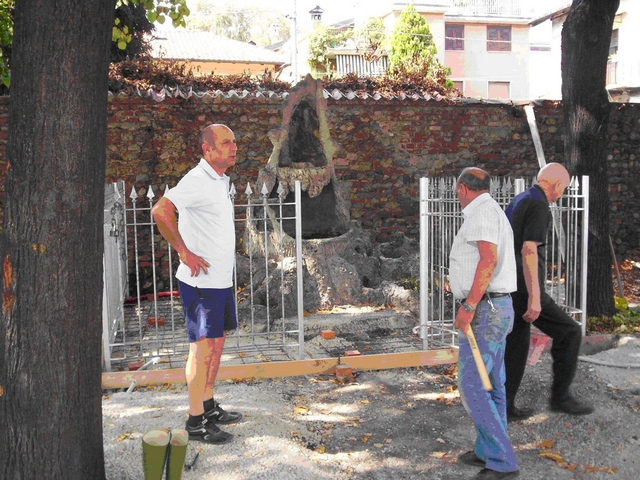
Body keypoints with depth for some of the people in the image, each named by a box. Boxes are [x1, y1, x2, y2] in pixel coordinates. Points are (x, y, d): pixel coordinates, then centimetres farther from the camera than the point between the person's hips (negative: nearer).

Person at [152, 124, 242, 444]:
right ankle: (196, 422, 5)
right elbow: (160, 212, -29)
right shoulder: (197, 180, -16)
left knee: (216, 344, 16)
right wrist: (184, 253, -23)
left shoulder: (220, 181, 15)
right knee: (203, 348, -5)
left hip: (220, 279, 9)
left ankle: (209, 407, 28)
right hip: (201, 281, -9)